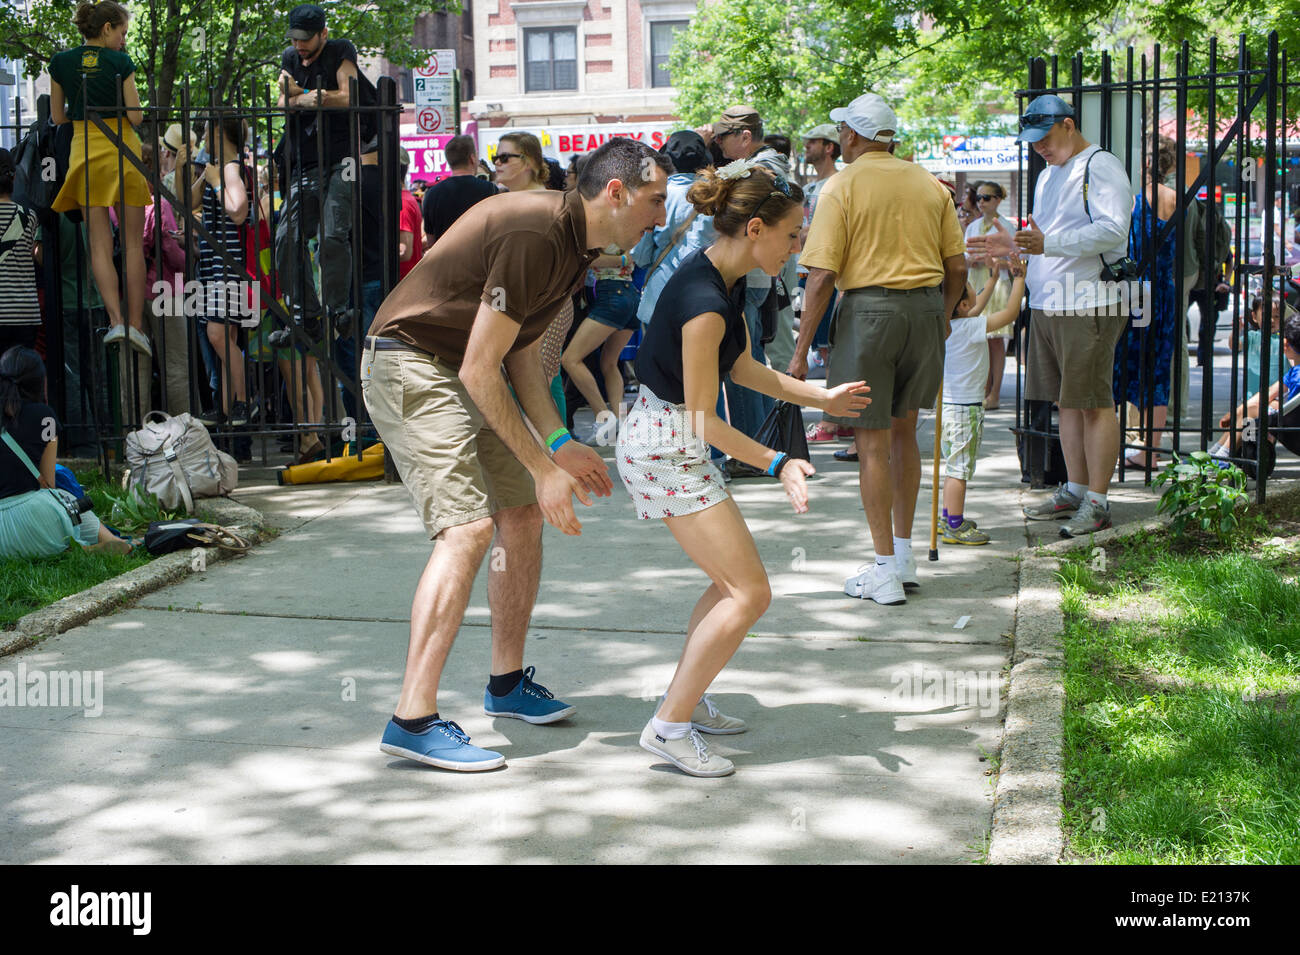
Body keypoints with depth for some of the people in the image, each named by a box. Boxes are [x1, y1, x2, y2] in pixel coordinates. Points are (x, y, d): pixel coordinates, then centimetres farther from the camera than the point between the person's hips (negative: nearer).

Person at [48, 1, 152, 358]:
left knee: (99, 243, 1)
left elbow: (57, 117, 7)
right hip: (123, 151, -2)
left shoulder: (61, 63, 2)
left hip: (85, 151, 2)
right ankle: (136, 324, 1)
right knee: (132, 243, 4)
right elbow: (136, 117, -8)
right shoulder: (120, 63, -7)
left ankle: (116, 319, -14)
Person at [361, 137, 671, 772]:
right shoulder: (535, 234, -25)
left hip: (464, 374, 10)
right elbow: (479, 370, -25)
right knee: (468, 527, -20)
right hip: (411, 366, -10)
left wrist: (560, 443, 2)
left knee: (523, 517, 11)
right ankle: (413, 719, -18)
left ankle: (508, 683, 26)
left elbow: (521, 353, 13)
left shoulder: (577, 243, 7)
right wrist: (544, 468, -21)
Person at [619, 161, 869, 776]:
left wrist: (821, 398, 21)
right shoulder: (703, 302, -25)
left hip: (674, 443, 10)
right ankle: (669, 726, -3)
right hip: (664, 447, -10)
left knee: (731, 582, 18)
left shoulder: (728, 281, 5)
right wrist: (779, 465, -24)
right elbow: (703, 418, -21)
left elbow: (743, 367, 18)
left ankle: (686, 699, 29)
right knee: (750, 592, -8)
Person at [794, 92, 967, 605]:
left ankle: (886, 570, 1)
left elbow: (822, 274, -11)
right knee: (903, 430, 19)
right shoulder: (930, 184, 9)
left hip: (868, 308, -5)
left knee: (873, 442, 0)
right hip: (926, 308, 5)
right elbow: (957, 265, 9)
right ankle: (903, 553, 25)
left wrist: (802, 344, -6)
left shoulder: (842, 187, -5)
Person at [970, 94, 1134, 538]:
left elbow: (1111, 231, -20)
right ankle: (1074, 491, 21)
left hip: (1088, 305, -9)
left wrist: (1047, 244, -28)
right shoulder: (1048, 175, 22)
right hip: (1046, 303, 9)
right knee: (1066, 401, 13)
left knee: (1093, 402, -7)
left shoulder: (1100, 166, -7)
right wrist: (1015, 244, 12)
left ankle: (1097, 502, -5)